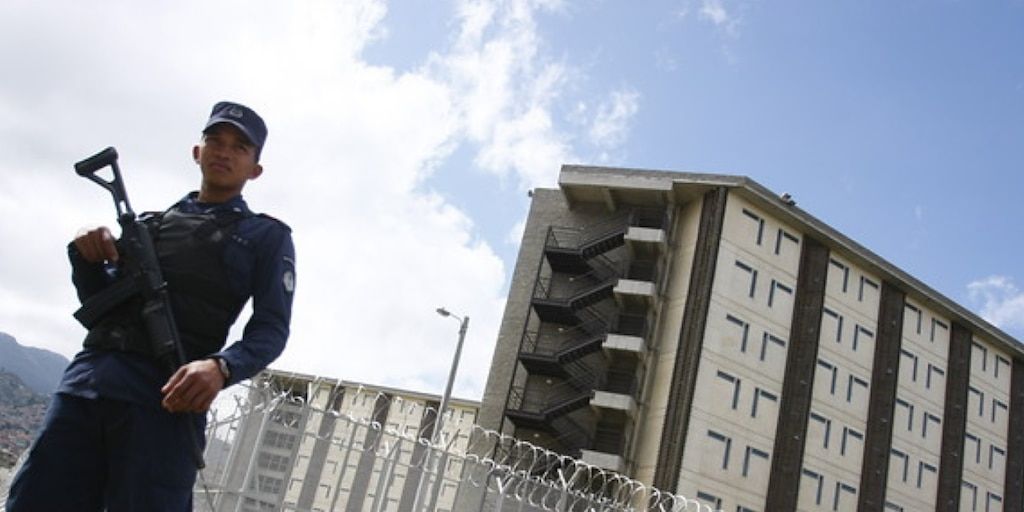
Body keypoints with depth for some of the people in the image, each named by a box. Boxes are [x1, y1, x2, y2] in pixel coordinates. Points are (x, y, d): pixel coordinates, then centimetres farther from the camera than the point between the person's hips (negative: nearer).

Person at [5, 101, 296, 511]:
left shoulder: (267, 237, 11)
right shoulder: (152, 223, 25)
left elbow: (271, 328, 0)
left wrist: (222, 368, -20)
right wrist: (86, 259, 2)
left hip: (167, 395, -4)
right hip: (87, 378, 4)